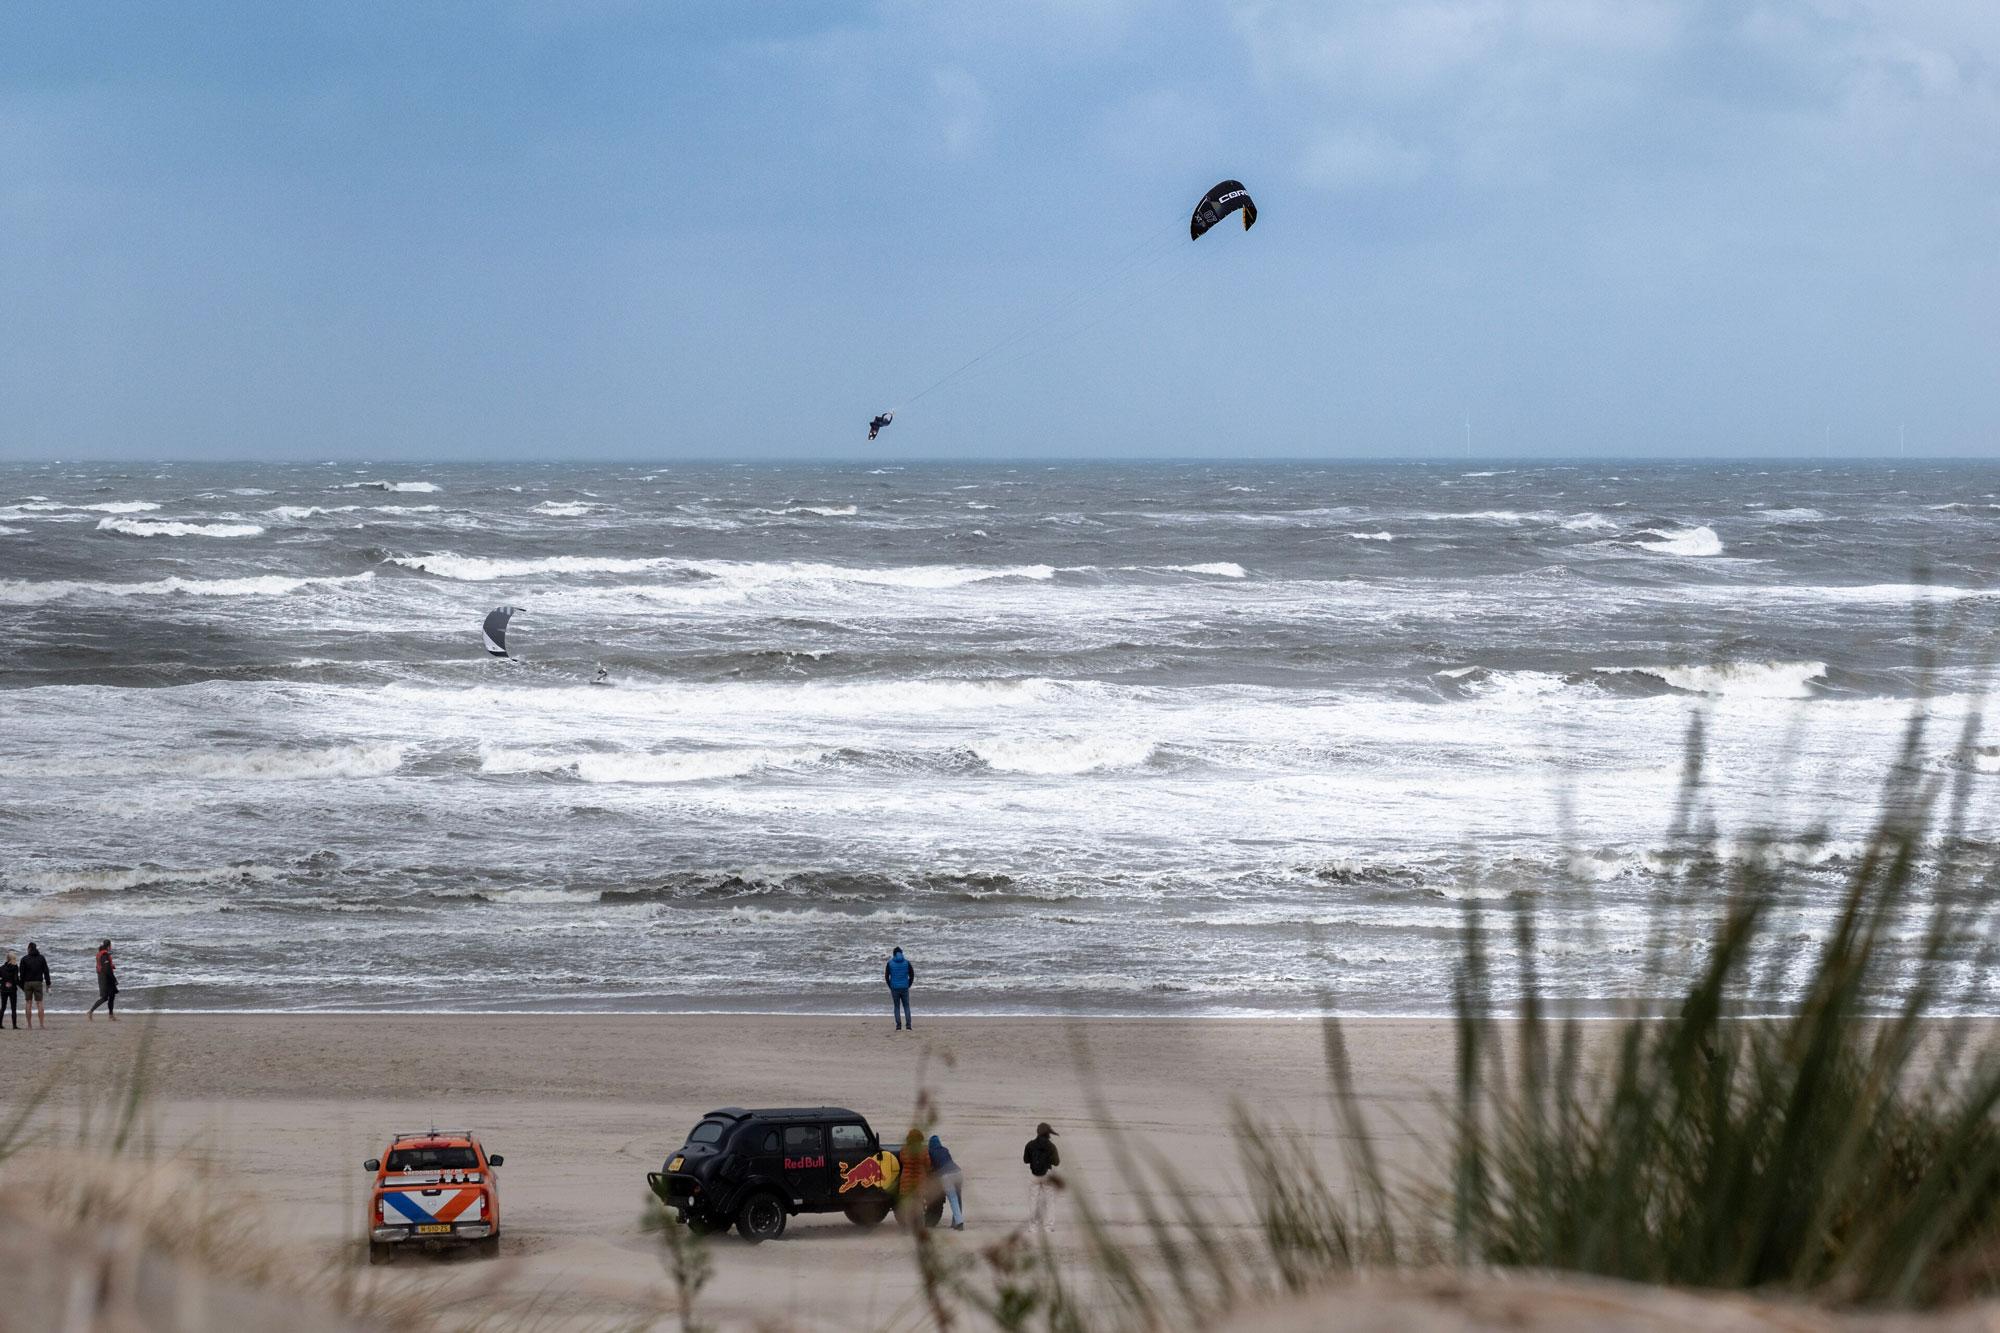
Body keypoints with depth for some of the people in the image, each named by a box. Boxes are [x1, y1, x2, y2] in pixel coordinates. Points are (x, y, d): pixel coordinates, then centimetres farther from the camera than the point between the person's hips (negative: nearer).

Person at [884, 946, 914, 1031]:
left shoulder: (890, 963, -3)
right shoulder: (906, 962, 0)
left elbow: (886, 976, -2)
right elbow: (912, 975, 0)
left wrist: (890, 987, 9)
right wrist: (908, 985, 10)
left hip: (894, 988, -1)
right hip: (904, 988, 1)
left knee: (897, 1007, 6)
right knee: (906, 1006, 7)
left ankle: (898, 1026, 2)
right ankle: (909, 1025, -1)